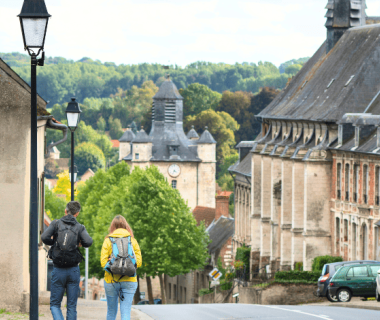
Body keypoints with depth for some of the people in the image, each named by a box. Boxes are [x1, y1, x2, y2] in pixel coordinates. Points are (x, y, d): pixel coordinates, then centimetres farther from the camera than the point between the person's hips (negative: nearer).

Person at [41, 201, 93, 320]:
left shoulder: (56, 223, 2)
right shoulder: (80, 227, 3)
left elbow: (44, 237, -13)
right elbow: (88, 242, -14)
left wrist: (54, 242, 8)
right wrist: (80, 243, 8)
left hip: (58, 270, -1)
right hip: (73, 270, 1)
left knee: (55, 304, 6)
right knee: (72, 306, 7)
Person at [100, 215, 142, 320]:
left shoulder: (108, 240, 0)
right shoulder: (132, 240, 4)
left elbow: (103, 262, -6)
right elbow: (138, 262, 0)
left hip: (111, 280, 0)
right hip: (129, 280, 0)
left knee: (111, 311, 14)